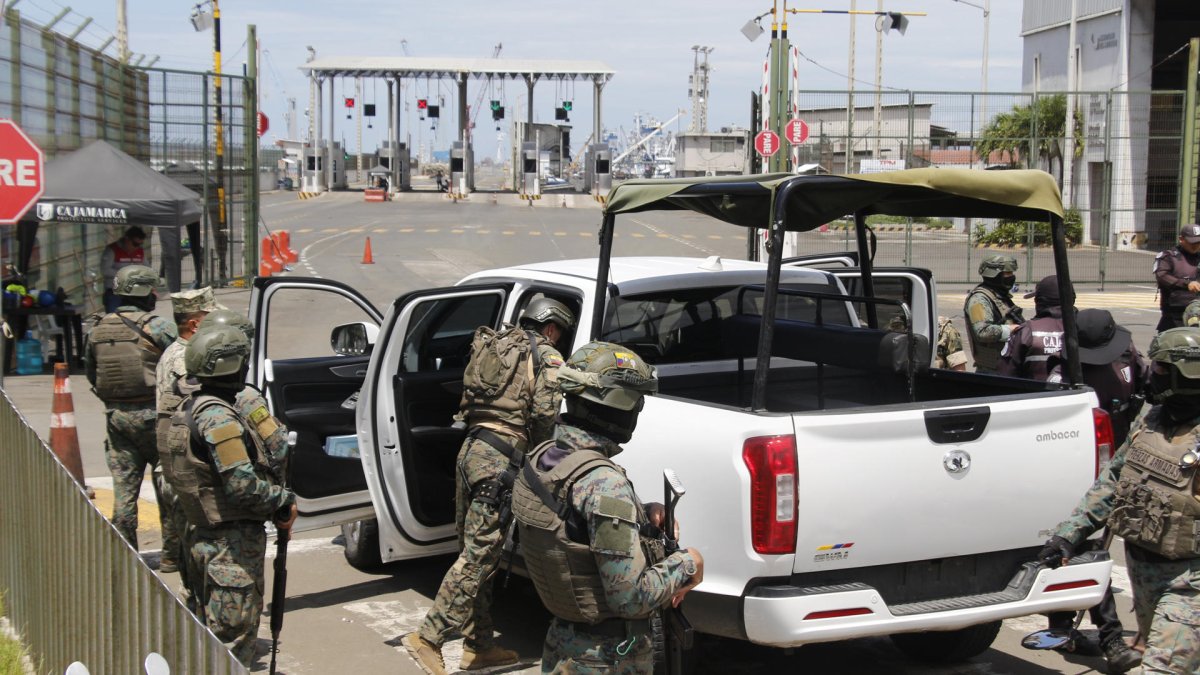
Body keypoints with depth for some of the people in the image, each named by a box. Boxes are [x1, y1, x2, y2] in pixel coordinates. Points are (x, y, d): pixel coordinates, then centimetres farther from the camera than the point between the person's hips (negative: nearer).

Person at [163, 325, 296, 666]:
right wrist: (285, 500, -11)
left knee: (212, 630, 21)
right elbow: (242, 485, -26)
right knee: (234, 636, -4)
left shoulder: (190, 408, 11)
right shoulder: (218, 417, -20)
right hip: (233, 544, -10)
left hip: (207, 535, 10)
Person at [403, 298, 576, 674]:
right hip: (501, 459, -8)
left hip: (471, 449, 8)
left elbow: (469, 402, 17)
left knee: (474, 551, 13)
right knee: (479, 555, -7)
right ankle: (429, 637, -12)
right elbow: (544, 415, -10)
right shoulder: (546, 357, 1)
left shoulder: (492, 346, 20)